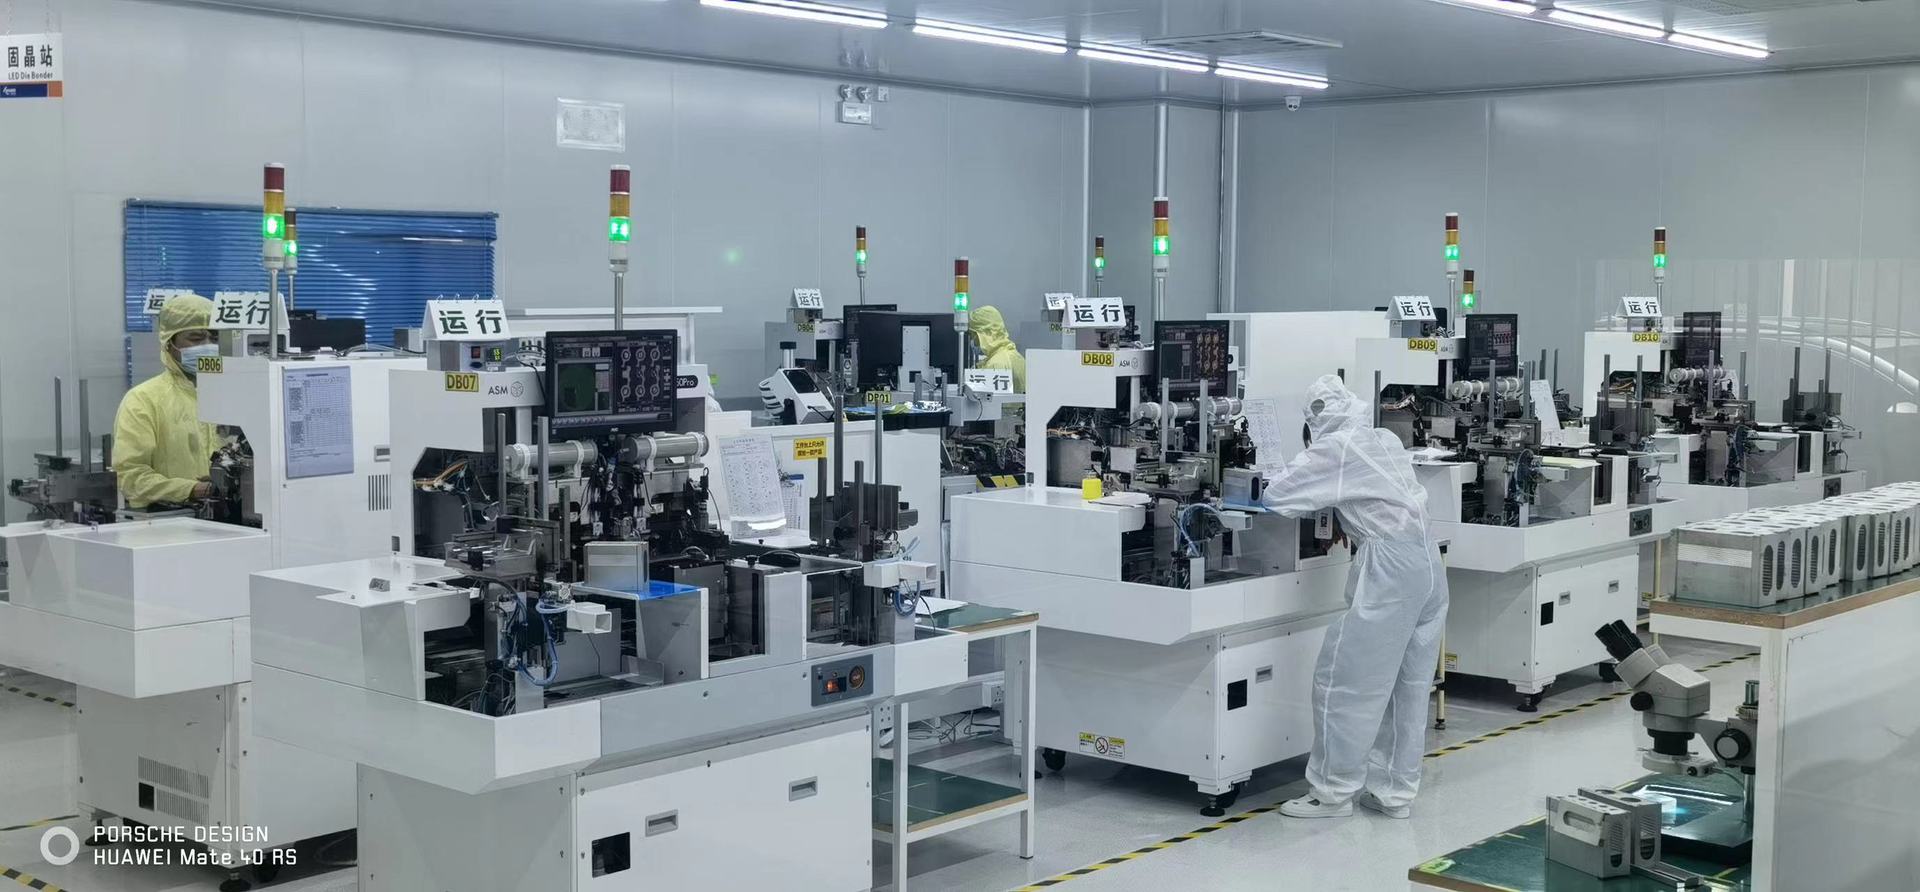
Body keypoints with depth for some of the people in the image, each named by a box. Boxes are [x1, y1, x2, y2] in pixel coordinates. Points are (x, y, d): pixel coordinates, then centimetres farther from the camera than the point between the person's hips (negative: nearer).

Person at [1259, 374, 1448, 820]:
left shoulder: (1335, 449, -5)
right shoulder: (1387, 440, 16)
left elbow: (1276, 496, -4)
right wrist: (1331, 502, 24)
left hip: (1389, 567, -8)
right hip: (1428, 563, 8)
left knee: (1346, 682, 2)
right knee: (1409, 686, 13)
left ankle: (1333, 791, 8)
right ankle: (1395, 791, 21)